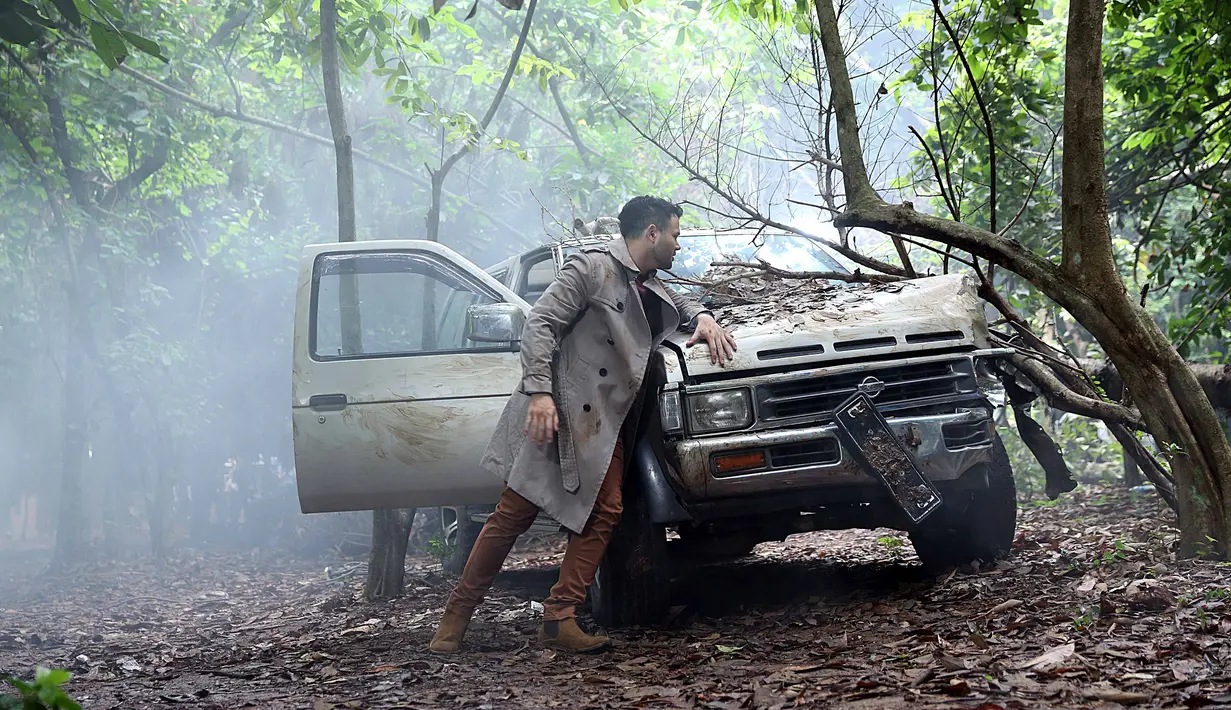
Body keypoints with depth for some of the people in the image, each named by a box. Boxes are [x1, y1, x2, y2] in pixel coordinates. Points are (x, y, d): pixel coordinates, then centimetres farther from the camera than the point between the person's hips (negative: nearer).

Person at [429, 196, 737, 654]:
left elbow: (681, 306, 41)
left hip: (603, 424, 8)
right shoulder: (593, 268, -5)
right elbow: (540, 323, -11)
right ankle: (458, 613, 4)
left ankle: (559, 619, -4)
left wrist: (704, 319, 16)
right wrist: (540, 391, -22)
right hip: (556, 411, -8)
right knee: (514, 513, -6)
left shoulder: (649, 288, 20)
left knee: (604, 514, -7)